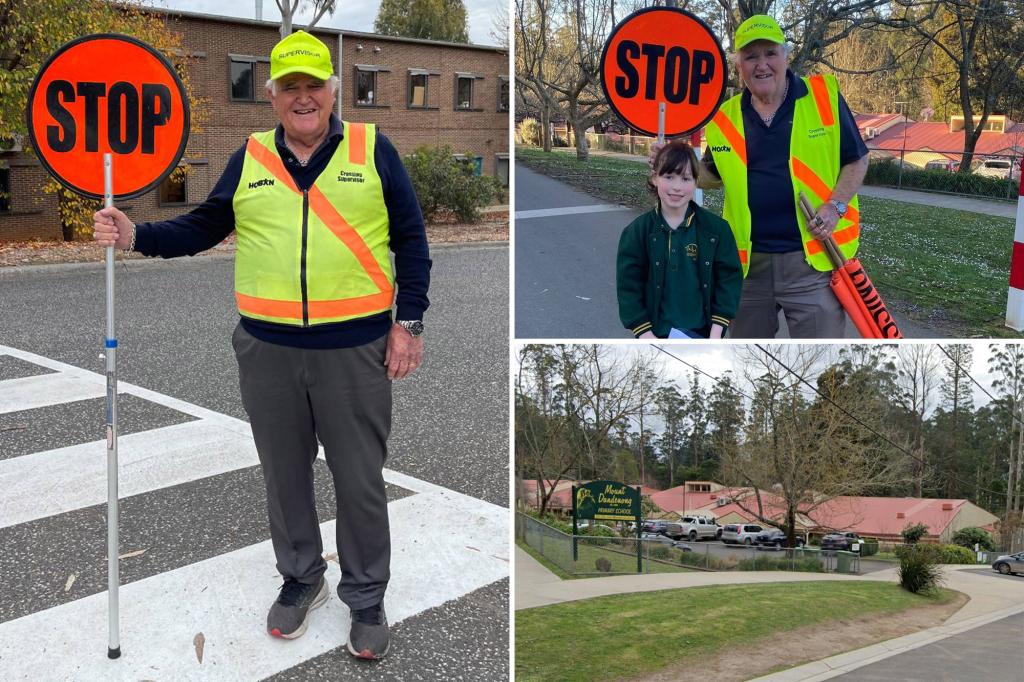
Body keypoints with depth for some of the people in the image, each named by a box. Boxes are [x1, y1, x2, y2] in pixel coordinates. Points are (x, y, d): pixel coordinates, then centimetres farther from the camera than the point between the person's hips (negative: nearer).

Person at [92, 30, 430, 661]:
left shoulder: (372, 149, 0)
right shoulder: (249, 159, 8)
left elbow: (411, 239, 1)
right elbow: (205, 226, 12)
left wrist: (408, 322, -4)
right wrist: (137, 236, -4)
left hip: (355, 348, -3)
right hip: (267, 349, 3)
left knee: (360, 481, 6)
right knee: (284, 473, 16)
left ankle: (366, 597, 24)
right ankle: (301, 578, 37)